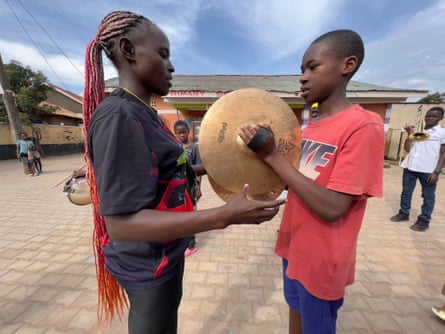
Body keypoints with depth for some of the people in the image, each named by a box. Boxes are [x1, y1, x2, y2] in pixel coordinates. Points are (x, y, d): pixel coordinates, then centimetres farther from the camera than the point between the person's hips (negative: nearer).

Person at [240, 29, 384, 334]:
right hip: (294, 246, 7)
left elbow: (332, 208, -27)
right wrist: (267, 155, -6)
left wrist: (272, 155, -29)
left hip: (322, 260, -7)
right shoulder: (312, 125, 5)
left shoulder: (364, 126, -20)